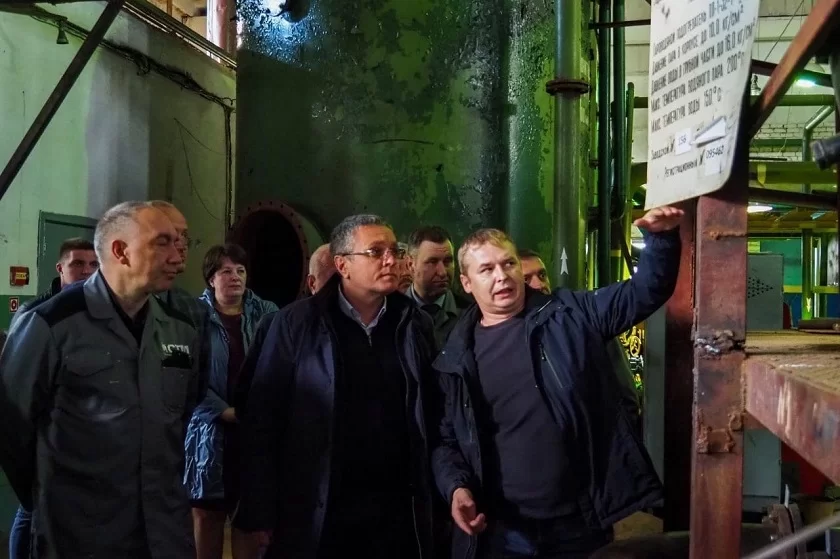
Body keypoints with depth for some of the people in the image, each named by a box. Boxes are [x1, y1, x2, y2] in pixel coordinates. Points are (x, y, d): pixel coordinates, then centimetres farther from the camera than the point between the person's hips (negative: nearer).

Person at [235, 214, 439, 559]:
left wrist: (428, 501, 4)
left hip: (399, 515, 3)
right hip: (315, 518, -2)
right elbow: (262, 420, -5)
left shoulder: (417, 325, 5)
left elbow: (431, 418, 9)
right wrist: (260, 514, -7)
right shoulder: (296, 323, -5)